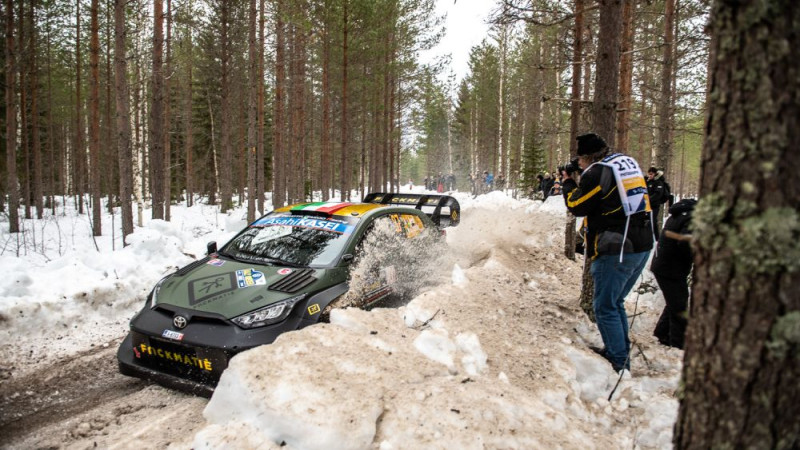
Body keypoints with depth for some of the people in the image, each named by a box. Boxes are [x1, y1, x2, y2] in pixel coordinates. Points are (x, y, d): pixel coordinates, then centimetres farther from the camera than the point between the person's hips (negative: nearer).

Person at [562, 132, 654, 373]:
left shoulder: (597, 172, -12)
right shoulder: (629, 163, 14)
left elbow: (577, 206, -3)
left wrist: (569, 184, 13)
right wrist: (580, 181, 21)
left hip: (617, 251, -9)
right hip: (642, 247, 9)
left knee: (605, 307, 1)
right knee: (616, 302, 21)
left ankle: (618, 363, 3)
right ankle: (621, 352, 29)